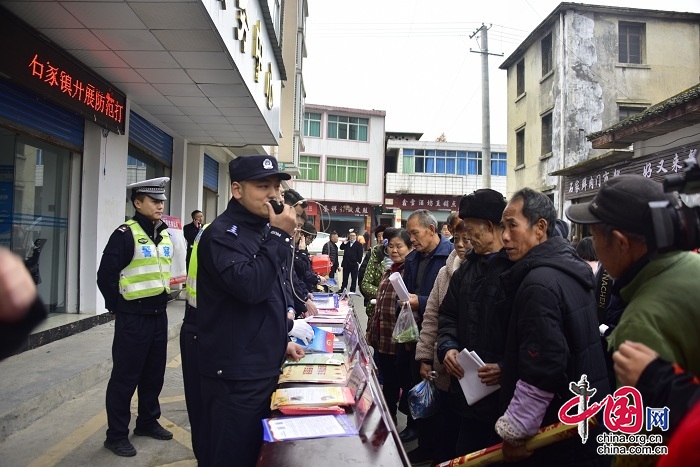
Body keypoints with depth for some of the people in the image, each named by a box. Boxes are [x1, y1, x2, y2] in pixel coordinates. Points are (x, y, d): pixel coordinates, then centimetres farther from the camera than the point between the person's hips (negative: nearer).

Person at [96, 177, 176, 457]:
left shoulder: (164, 234, 9)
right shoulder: (126, 234, -14)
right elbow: (106, 276, -13)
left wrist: (161, 299, 15)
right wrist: (120, 308, -6)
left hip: (158, 314, 7)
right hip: (133, 317, -7)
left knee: (154, 373, 17)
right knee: (125, 376, 5)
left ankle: (147, 421, 34)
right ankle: (116, 434, 20)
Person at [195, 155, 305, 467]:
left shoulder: (263, 231, 12)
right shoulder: (222, 234, -15)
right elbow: (250, 288, -30)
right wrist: (280, 236, -23)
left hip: (265, 369, 8)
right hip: (235, 376, -8)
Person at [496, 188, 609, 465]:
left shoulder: (539, 283, -25)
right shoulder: (570, 269, 6)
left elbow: (542, 371, -28)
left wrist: (513, 431, -17)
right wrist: (506, 369, 16)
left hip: (557, 433, -9)